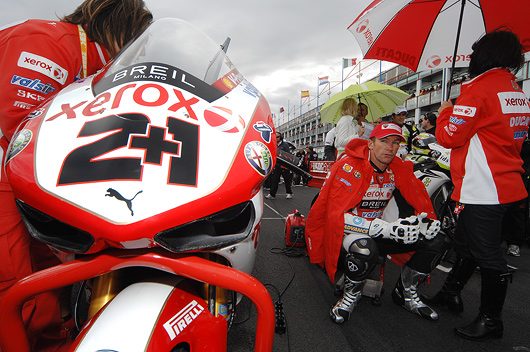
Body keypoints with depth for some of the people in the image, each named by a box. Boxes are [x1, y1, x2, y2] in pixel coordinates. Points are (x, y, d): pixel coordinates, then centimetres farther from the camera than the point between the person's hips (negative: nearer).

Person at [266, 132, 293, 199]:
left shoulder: (285, 144, -2)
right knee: (274, 180, 2)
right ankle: (272, 194, 5)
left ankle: (289, 193, 17)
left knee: (287, 180, 5)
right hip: (276, 165, 5)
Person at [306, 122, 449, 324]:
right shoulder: (349, 167, -20)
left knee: (437, 241, -4)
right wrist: (386, 228, -37)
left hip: (377, 230, 7)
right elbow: (337, 215, -29)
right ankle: (351, 295, -8)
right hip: (347, 231, -6)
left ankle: (406, 293, 15)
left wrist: (427, 219, -17)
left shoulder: (399, 169, 0)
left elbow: (420, 197, 8)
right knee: (365, 248, -42)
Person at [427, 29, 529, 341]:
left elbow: (449, 136, -16)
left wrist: (445, 112, 3)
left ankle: (491, 321, 16)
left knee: (488, 254, 1)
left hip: (484, 191, -10)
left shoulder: (479, 89, -15)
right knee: (466, 242, 21)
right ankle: (451, 293, 37)